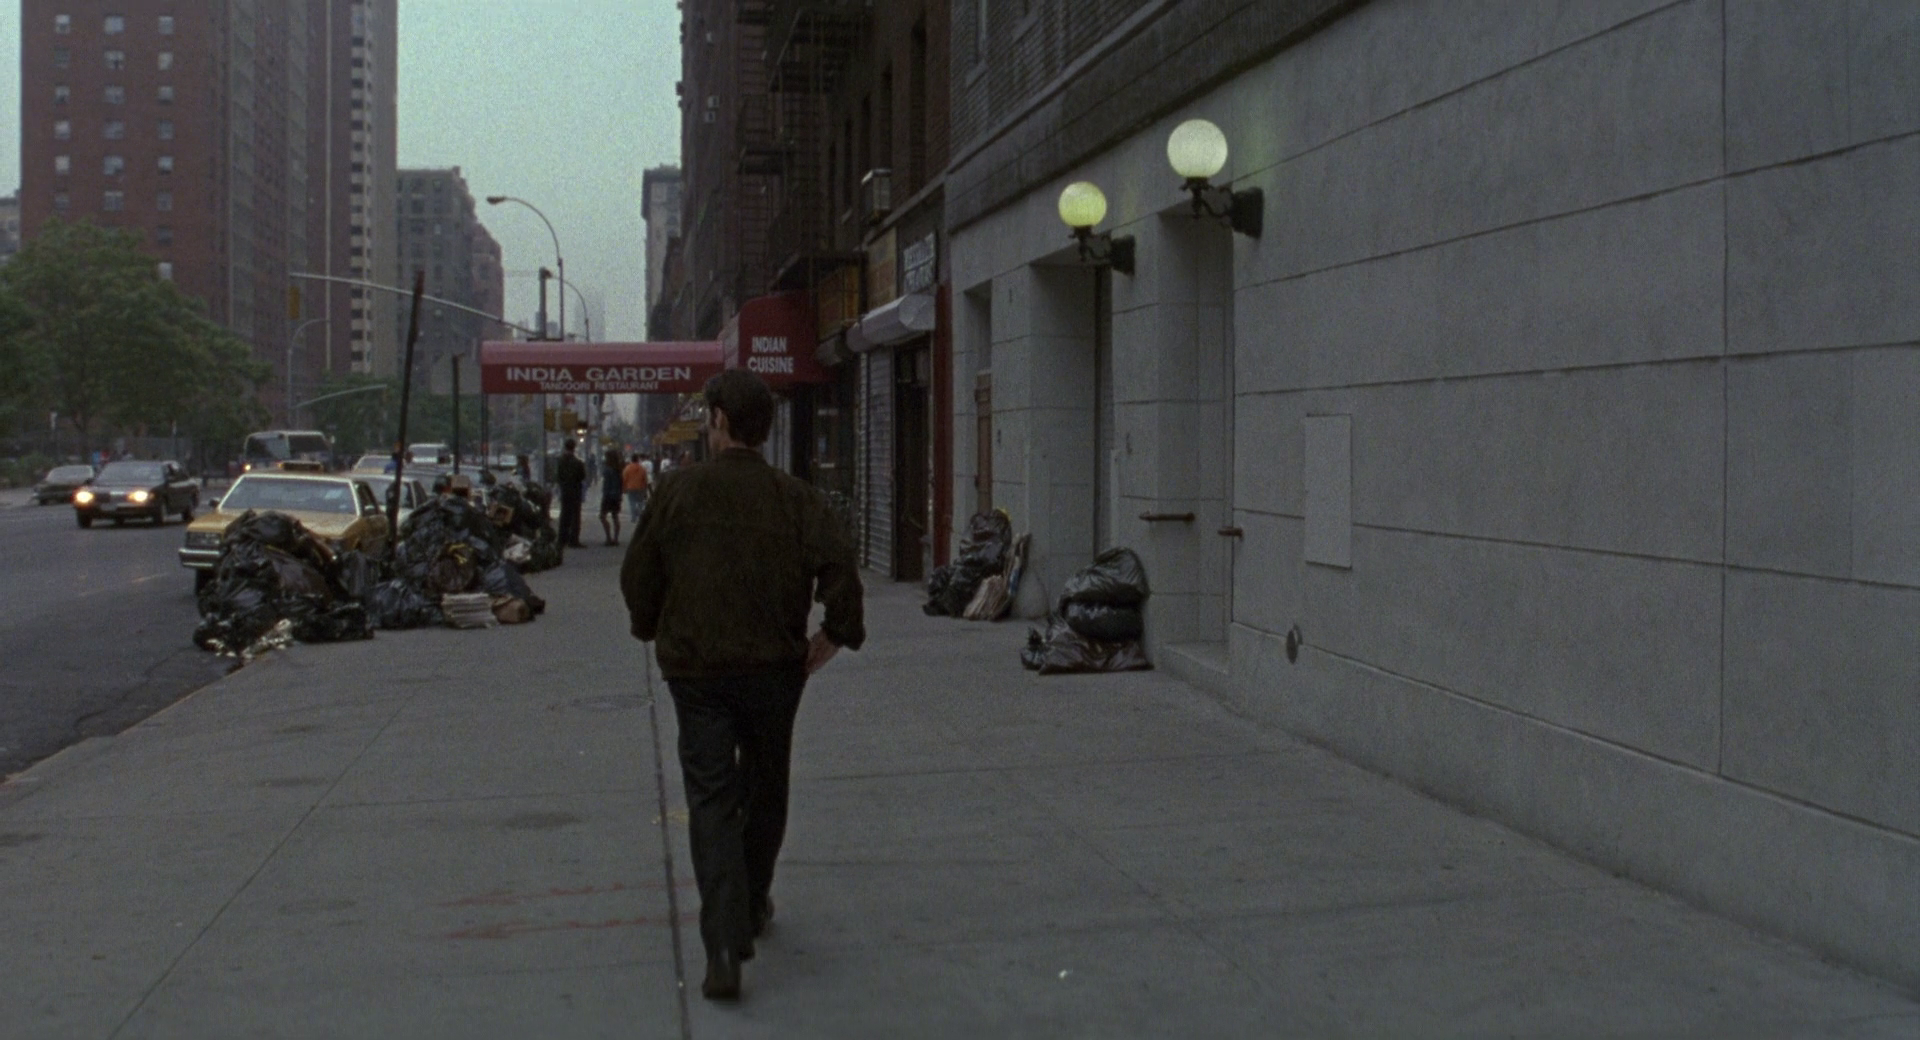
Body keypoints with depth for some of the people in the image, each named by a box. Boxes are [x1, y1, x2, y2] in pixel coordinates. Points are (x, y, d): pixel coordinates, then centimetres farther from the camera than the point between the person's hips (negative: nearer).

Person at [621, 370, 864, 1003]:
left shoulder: (678, 490, -3)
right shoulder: (796, 499, -2)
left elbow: (637, 575, 3)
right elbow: (838, 568, -12)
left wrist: (654, 631, 19)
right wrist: (833, 636, 1)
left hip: (695, 668, -1)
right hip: (774, 667, 2)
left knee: (711, 798, -2)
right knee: (765, 790, 21)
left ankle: (724, 946, -16)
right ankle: (753, 907, 38)